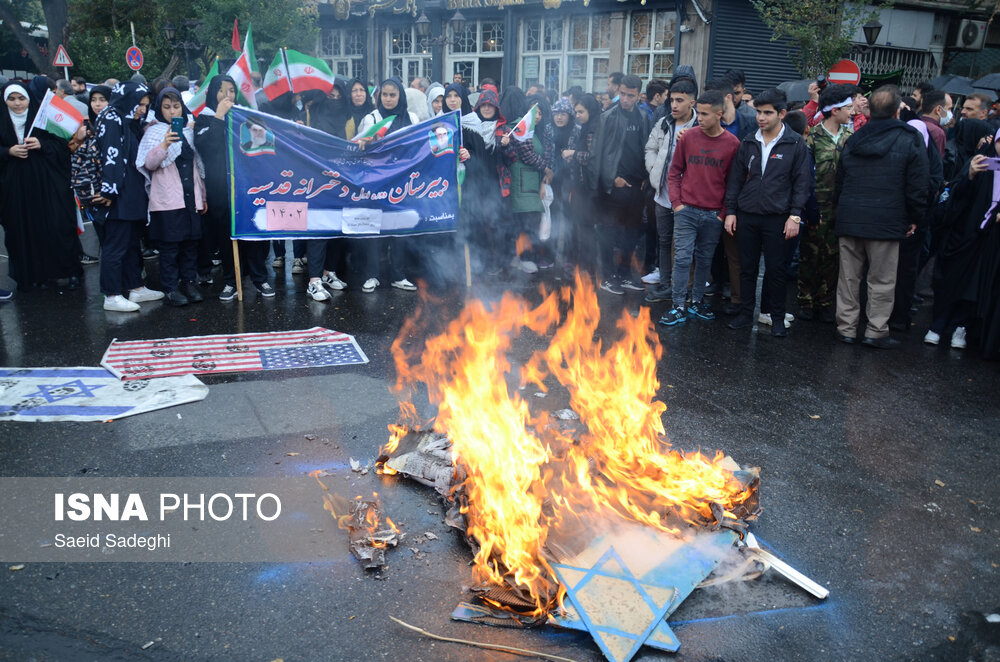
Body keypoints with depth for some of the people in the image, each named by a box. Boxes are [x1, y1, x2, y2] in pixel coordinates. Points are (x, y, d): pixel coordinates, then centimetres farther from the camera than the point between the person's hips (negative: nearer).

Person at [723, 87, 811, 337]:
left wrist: (795, 215, -9)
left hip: (777, 218, -3)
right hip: (747, 216, 3)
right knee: (747, 267, 9)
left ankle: (778, 317, 15)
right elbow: (736, 179, 10)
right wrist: (731, 211, 5)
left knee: (776, 270, 3)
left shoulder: (795, 144, -3)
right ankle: (746, 313, 20)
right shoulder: (748, 143, 7)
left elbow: (802, 182, -3)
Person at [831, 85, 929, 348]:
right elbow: (918, 186, -6)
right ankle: (876, 331, 8)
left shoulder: (853, 141, 8)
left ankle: (846, 328, 15)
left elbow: (839, 182, 14)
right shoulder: (910, 140, -6)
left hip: (850, 219, 4)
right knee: (882, 281, 4)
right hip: (887, 222, -4)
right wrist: (914, 218, 4)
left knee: (849, 277, 10)